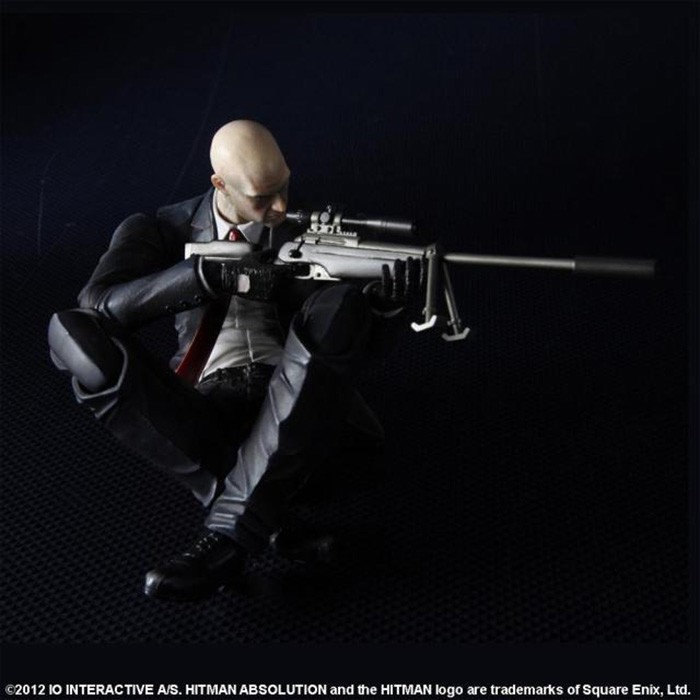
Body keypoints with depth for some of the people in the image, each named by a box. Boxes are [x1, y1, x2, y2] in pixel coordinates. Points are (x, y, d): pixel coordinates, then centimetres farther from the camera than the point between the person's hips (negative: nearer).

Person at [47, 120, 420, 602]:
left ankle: (231, 533, -32)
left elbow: (346, 344, 9)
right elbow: (98, 303, -9)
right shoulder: (161, 232, 11)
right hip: (206, 412, 0)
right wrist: (207, 274, -21)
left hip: (288, 408, 1)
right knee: (74, 334, -19)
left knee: (340, 305, -29)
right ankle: (225, 491, -24)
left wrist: (383, 303, -14)